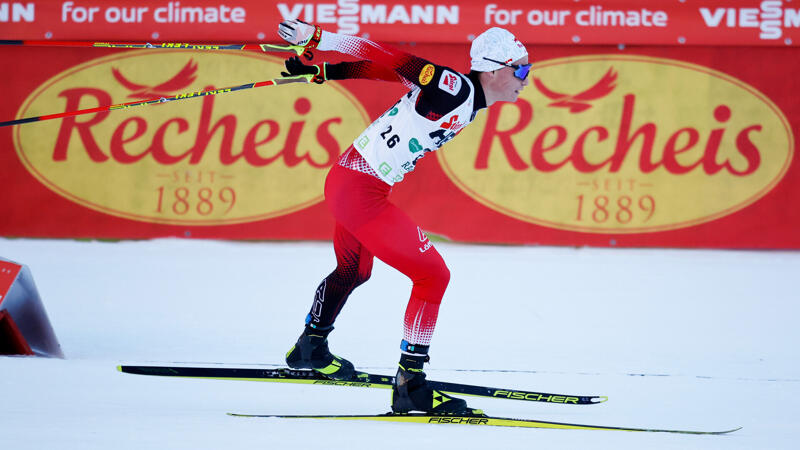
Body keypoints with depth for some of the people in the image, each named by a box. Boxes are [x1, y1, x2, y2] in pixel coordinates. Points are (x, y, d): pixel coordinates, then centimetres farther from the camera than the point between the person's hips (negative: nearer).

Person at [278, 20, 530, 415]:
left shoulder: (467, 100, 8)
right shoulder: (454, 87, -19)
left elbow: (383, 67, 9)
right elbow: (386, 59, -21)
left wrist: (321, 72, 9)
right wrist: (316, 38, -22)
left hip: (350, 180, 10)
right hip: (359, 189, -10)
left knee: (353, 270, 33)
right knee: (433, 276, -8)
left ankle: (310, 349, 53)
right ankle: (410, 385, -4)